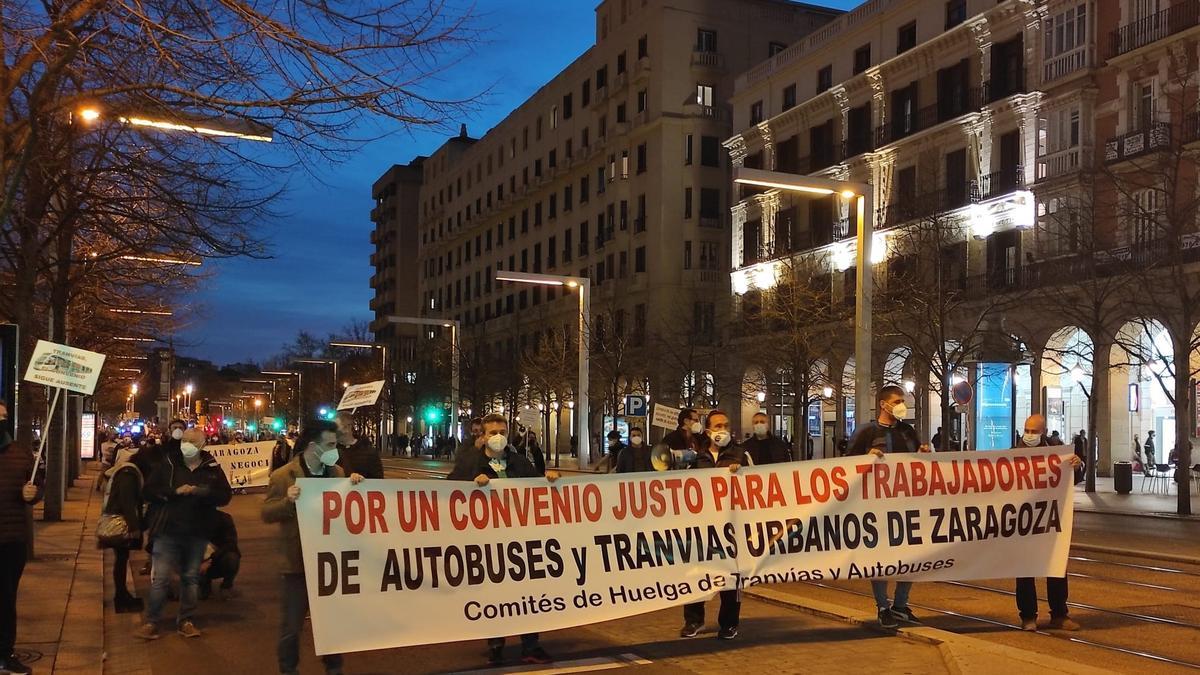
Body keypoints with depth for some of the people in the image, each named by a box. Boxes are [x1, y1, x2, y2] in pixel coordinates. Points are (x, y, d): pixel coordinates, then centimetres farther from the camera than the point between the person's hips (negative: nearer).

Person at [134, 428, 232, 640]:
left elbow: (225, 495, -5)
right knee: (160, 578, -3)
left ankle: (186, 621, 23)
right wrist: (175, 492, -18)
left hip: (197, 533, 2)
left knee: (191, 577, 12)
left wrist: (199, 491, -20)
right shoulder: (168, 464, -1)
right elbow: (149, 491, -4)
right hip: (168, 530, -2)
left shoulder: (212, 468, 2)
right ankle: (151, 621, 7)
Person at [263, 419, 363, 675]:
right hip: (298, 561, -4)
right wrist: (287, 501, -30)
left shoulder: (337, 472, 5)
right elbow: (266, 514, -12)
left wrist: (355, 485, -8)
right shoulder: (283, 476, -10)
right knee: (292, 624, 7)